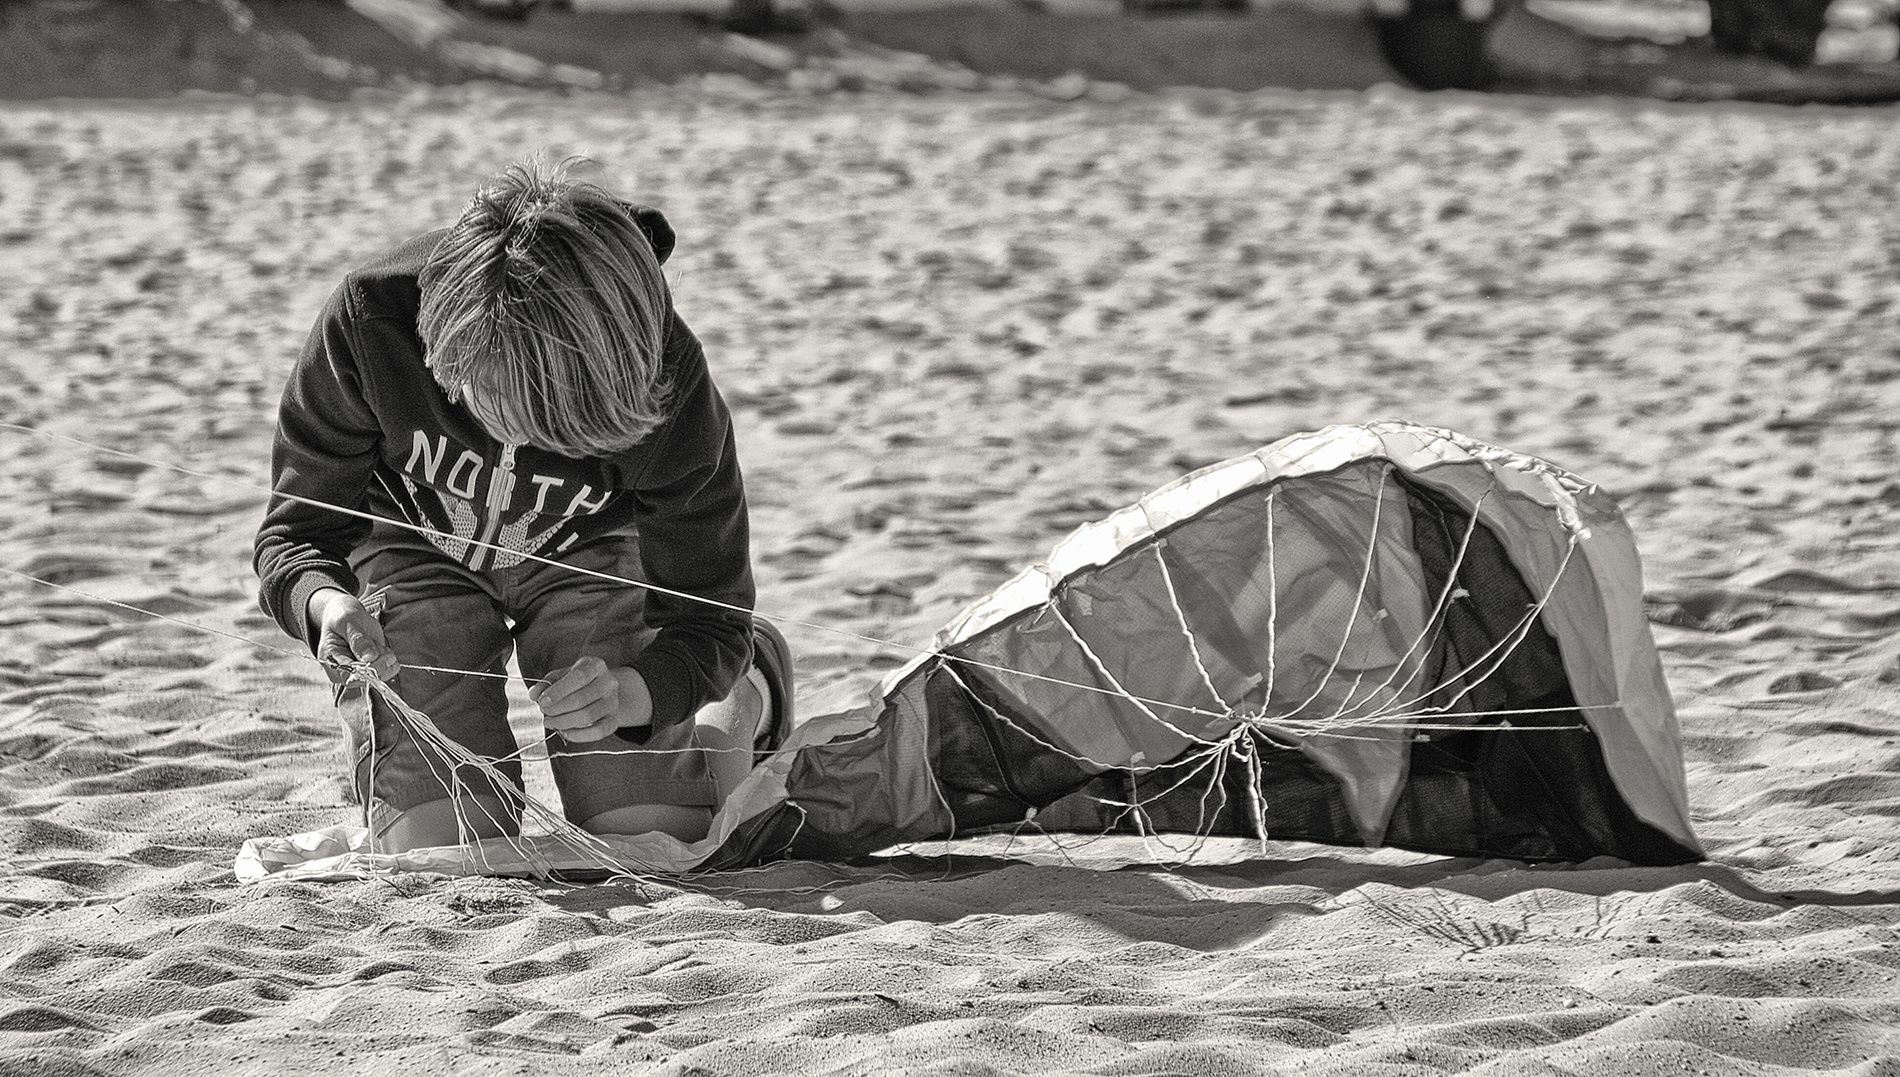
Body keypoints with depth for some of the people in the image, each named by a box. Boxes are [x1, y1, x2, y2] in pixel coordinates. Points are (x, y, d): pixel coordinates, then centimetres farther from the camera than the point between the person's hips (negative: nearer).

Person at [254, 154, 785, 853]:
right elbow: (294, 534, -24)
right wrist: (326, 604, -48)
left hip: (589, 552, 0)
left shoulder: (668, 387, -36)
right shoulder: (370, 319, -37)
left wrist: (628, 694, -47)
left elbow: (704, 618, -24)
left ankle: (746, 688, 26)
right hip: (415, 548, 0)